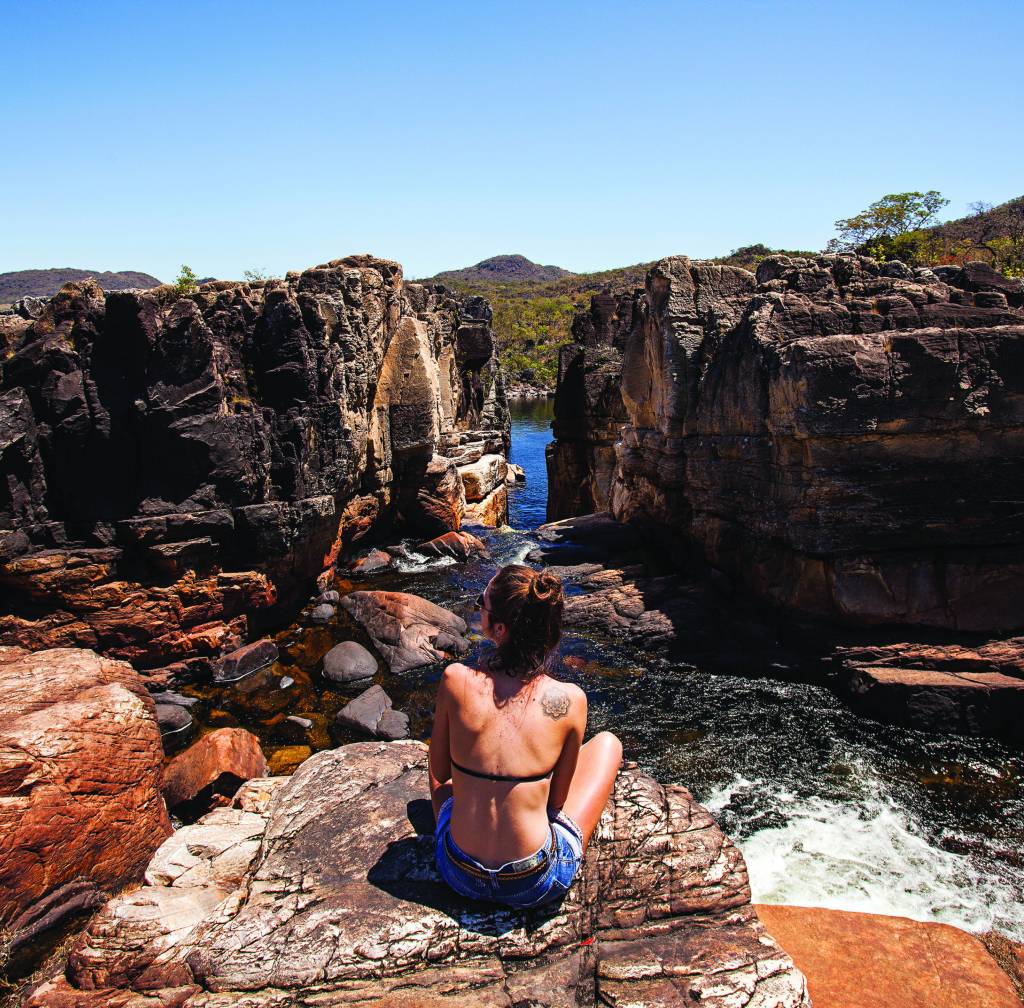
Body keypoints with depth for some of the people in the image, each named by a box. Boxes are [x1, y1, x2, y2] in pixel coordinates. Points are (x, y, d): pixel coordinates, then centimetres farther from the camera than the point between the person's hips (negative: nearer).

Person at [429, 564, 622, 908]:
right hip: (537, 884, -2)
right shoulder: (570, 700, -18)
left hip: (459, 875, 2)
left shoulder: (455, 680, -17)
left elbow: (439, 773, 0)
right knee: (608, 741, 18)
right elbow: (558, 800, -3)